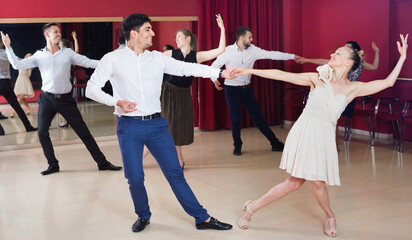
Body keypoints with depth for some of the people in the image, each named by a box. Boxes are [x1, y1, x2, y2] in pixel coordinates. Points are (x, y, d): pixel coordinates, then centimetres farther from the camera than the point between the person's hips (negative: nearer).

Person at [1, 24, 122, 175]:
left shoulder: (67, 53, 3)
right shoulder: (39, 56, 5)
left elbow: (88, 62, -4)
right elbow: (17, 65, 1)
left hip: (65, 99, -1)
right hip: (47, 99, 1)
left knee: (83, 132, -1)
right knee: (42, 132, -1)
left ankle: (102, 162, 5)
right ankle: (53, 165, 17)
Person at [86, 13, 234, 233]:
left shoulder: (157, 58, 7)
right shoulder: (113, 59, -1)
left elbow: (185, 68, 1)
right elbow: (91, 89, -1)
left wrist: (220, 73, -7)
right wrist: (117, 102, -16)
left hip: (156, 124, 2)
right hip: (130, 126, -2)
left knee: (175, 173, 3)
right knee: (135, 178, 1)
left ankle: (202, 218, 10)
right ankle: (143, 216, 29)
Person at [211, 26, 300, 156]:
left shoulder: (253, 50, -2)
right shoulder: (228, 51, -11)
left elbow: (271, 54, -2)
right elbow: (214, 66, -3)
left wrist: (293, 56, -4)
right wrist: (215, 79, -22)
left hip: (247, 89, 3)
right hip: (232, 89, -3)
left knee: (258, 117, 6)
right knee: (236, 119, -3)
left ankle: (275, 143, 14)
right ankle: (237, 146, 19)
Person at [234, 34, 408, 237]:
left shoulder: (353, 88, 8)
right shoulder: (317, 79, 6)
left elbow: (388, 82, 5)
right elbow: (281, 75, 5)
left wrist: (403, 56, 4)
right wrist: (250, 71, 3)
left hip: (324, 135, 1)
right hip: (304, 131, -1)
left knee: (318, 182, -6)